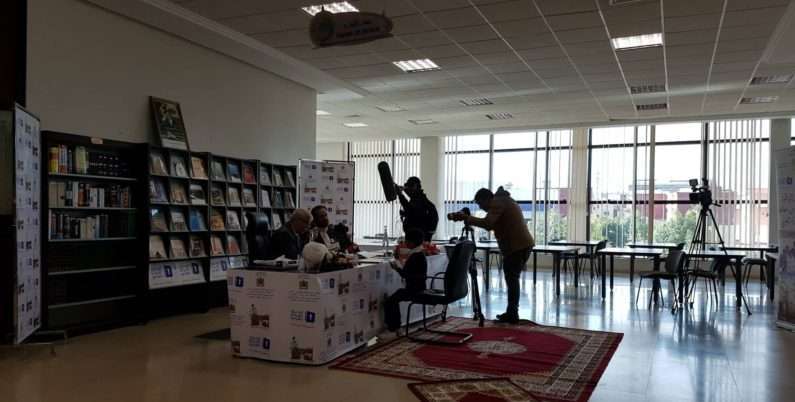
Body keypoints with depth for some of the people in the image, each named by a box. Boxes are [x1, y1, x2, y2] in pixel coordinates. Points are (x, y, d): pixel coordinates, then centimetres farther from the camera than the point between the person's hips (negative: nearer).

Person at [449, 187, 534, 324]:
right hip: (522, 244, 10)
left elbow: (487, 223, -23)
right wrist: (469, 219, 13)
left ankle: (512, 315, -1)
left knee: (511, 280, -5)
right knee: (513, 280, 15)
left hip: (516, 246, -10)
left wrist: (466, 218, -18)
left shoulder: (497, 202, -8)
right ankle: (512, 313, 21)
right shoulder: (504, 201, 22)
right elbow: (492, 225, 21)